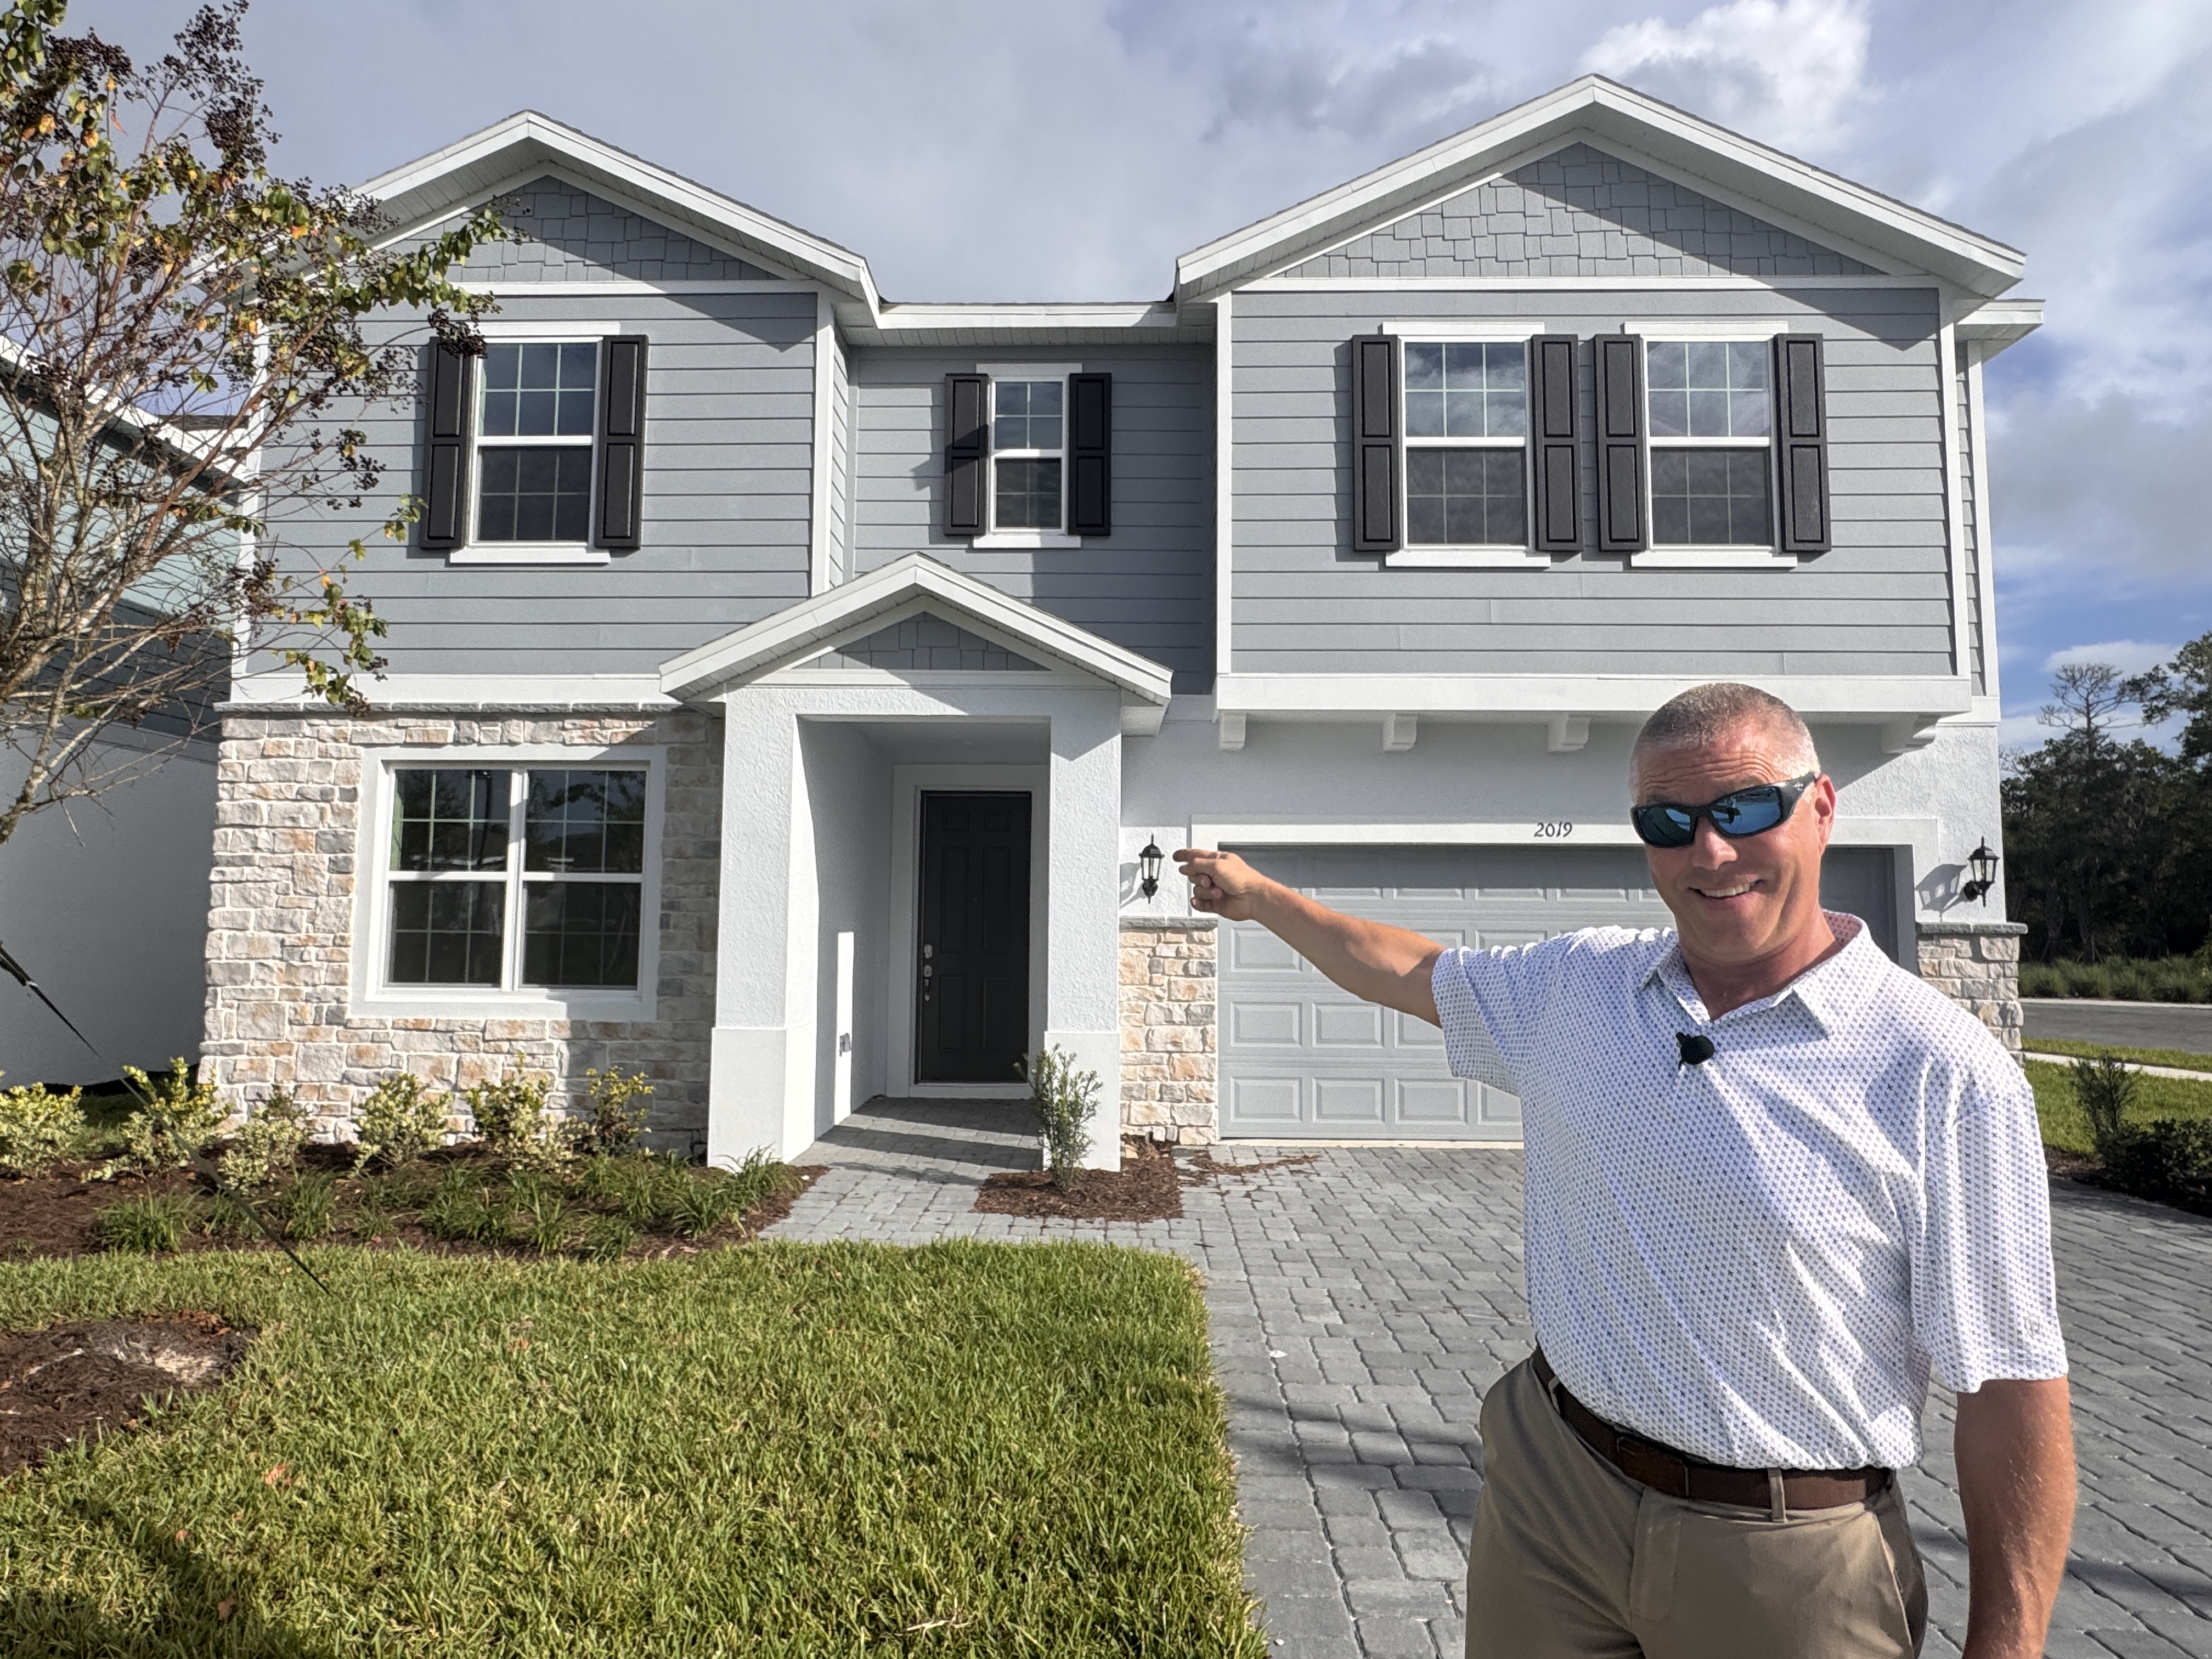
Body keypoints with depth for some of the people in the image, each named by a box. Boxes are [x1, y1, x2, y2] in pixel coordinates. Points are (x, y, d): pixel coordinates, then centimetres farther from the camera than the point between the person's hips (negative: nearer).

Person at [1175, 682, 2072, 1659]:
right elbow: (1417, 974, 15)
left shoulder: (1946, 1073, -15)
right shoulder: (1577, 984, -1)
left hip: (1787, 1558, -3)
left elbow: (2009, 1382, -12)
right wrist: (1262, 897, 23)